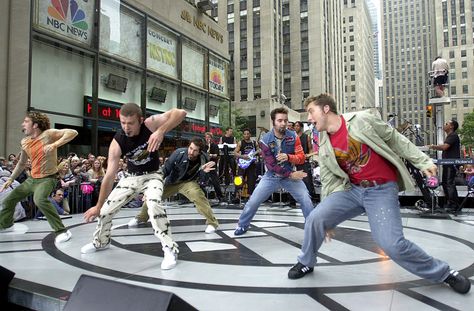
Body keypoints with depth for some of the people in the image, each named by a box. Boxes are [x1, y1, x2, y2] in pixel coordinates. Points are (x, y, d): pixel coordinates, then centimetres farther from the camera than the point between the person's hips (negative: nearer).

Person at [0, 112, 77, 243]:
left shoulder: (48, 134, -16)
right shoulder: (24, 142, 5)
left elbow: (73, 133, -27)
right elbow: (21, 163, 19)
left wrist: (54, 145, -37)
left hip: (48, 178, -8)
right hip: (32, 178, 8)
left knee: (40, 199, -36)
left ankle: (62, 231, -28)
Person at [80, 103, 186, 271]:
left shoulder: (150, 124, -26)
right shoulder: (117, 142, -23)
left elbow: (180, 113, -35)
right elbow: (109, 176, -20)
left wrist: (161, 131, -49)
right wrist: (98, 206, -17)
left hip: (152, 175, -3)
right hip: (131, 177, 3)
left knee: (154, 203, -34)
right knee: (105, 210, 6)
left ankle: (170, 249, -21)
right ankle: (100, 242, 38)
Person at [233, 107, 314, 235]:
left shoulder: (293, 136, -9)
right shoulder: (265, 140, -16)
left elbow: (302, 157, -8)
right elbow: (271, 165, -18)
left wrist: (288, 157, -29)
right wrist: (290, 175, -20)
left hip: (290, 174, 2)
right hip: (272, 176, -1)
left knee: (306, 200, -5)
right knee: (253, 201, -3)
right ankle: (242, 226, 19)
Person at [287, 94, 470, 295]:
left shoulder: (362, 119, -10)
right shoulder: (324, 146, 3)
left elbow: (395, 139, 0)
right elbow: (329, 179, 7)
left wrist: (422, 161, -4)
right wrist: (328, 219, 9)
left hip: (382, 189, -4)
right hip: (352, 189, 4)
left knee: (392, 245, -17)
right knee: (315, 219, -12)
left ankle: (443, 273, 10)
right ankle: (306, 263, 15)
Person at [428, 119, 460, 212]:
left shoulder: (453, 135, -10)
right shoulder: (449, 136, 22)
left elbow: (444, 147, -21)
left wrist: (434, 146, -8)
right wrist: (435, 147, 11)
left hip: (452, 163, -11)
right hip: (447, 163, 11)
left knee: (450, 183, -12)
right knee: (444, 182, 12)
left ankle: (454, 205, -10)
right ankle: (447, 203, 19)